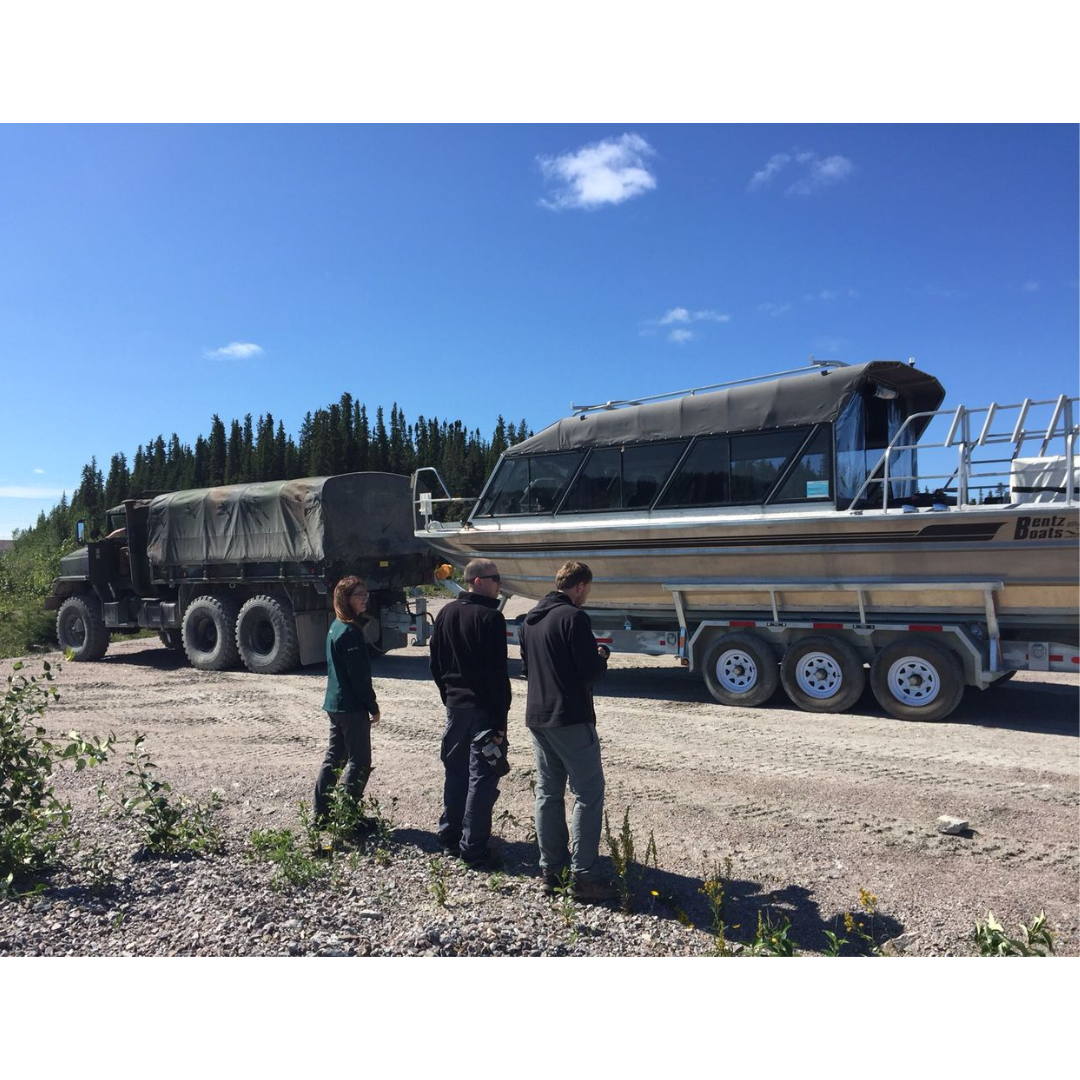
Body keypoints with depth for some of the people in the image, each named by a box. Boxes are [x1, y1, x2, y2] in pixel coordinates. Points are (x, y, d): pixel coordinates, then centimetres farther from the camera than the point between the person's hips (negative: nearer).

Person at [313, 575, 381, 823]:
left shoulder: (336, 627, 11)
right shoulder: (350, 631, -19)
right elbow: (359, 675, -20)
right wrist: (373, 707, -12)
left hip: (335, 703, 10)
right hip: (351, 706, -10)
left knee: (334, 757, 15)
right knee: (359, 761, 0)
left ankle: (322, 813, 22)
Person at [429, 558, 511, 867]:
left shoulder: (446, 614, 7)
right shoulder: (490, 617, -16)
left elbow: (435, 664, 13)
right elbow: (497, 674, -19)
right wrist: (499, 720, -16)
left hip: (455, 706, 7)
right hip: (484, 708, -7)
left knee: (455, 772, 18)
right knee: (482, 778, 0)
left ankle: (449, 837, 27)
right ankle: (472, 848, 5)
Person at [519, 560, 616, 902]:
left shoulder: (530, 619, 12)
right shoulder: (573, 617, -15)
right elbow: (591, 670, -19)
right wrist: (602, 655, 4)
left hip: (536, 717, 8)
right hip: (570, 719, -8)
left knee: (548, 793, 13)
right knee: (589, 794, 0)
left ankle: (551, 869, 18)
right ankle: (583, 875, 0)